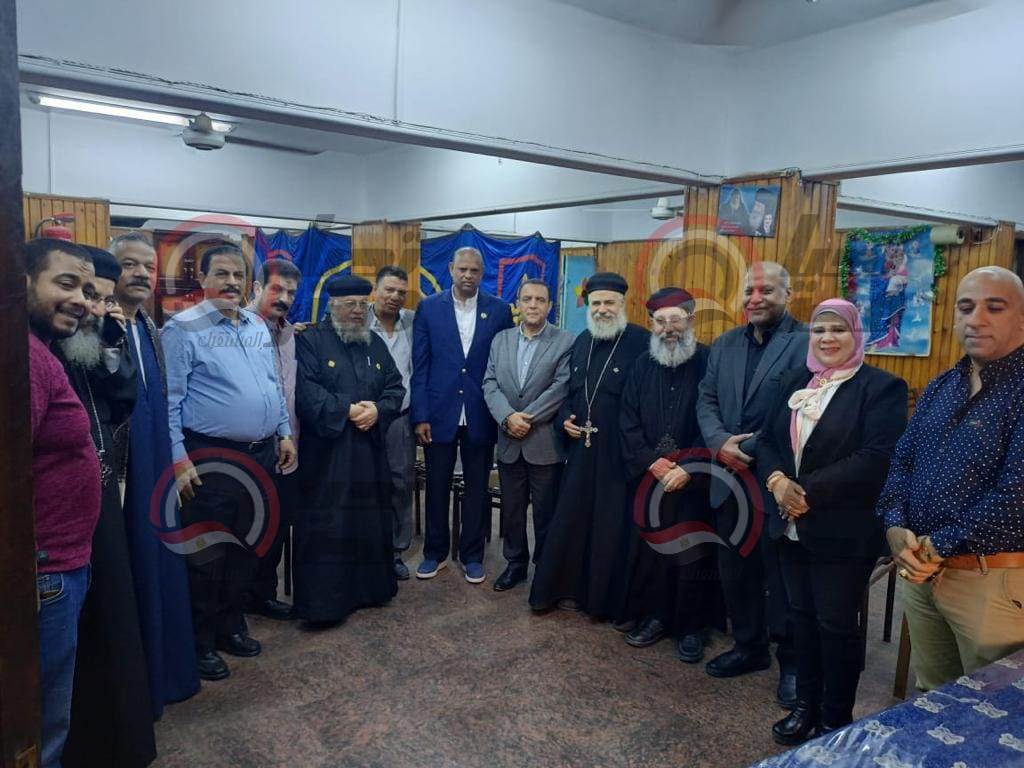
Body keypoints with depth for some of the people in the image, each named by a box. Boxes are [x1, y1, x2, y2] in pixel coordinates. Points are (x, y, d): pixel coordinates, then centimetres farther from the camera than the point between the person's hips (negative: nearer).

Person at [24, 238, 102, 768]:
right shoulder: (25, 353, -22)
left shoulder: (42, 351, 12)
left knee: (46, 714, 25)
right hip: (44, 575, -10)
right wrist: (25, 575, -24)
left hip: (59, 564, 10)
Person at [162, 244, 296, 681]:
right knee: (207, 556, 4)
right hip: (212, 459, -6)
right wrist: (179, 460, -17)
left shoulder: (258, 327, 11)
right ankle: (201, 642, 21)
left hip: (261, 456, 7)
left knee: (245, 549, 17)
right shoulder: (183, 328, -10)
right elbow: (169, 401, -13)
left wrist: (284, 433, 13)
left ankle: (232, 626, 33)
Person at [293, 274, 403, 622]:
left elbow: (396, 387, 10)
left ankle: (370, 586, 25)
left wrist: (377, 410, -9)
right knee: (326, 525, -3)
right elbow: (305, 389, -13)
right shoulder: (310, 340, -2)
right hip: (326, 450, -5)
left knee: (370, 521, 11)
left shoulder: (376, 344, 15)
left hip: (370, 450, 5)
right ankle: (323, 600, 6)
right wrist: (348, 410, -17)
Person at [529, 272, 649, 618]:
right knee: (572, 520, 10)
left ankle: (610, 598, 20)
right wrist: (565, 418, 3)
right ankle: (572, 589, 25)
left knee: (612, 526, 5)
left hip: (620, 452, -6)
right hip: (581, 447, 6)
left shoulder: (640, 342, -10)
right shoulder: (582, 342, 11)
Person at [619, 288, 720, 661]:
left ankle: (691, 627, 18)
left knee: (692, 554, 3)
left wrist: (688, 469, -15)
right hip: (648, 477, 3)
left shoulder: (709, 363, -6)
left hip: (694, 480, -3)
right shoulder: (642, 366, 6)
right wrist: (652, 462, -8)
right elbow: (628, 423, 4)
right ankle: (654, 617, 25)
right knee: (649, 549, 8)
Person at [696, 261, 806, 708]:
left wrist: (748, 451, -16)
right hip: (729, 476, 6)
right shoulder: (724, 345, 12)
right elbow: (707, 400, 8)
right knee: (735, 569, 16)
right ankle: (749, 646, 34)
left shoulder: (807, 344, -9)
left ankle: (792, 661, 24)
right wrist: (719, 444, -10)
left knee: (782, 574, 5)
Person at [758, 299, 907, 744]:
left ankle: (836, 719, 27)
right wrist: (777, 480, -13)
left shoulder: (882, 387, -9)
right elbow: (766, 440, 8)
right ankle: (806, 704, 33)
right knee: (802, 615, 15)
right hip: (793, 525, 6)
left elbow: (876, 459, -19)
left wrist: (808, 491, -21)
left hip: (844, 531, -5)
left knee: (836, 623, 6)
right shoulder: (793, 382, 10)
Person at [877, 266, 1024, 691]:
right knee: (930, 698, 22)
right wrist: (895, 529, -10)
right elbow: (900, 462, 7)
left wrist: (939, 546, -16)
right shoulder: (940, 387, 9)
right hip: (919, 571, 6)